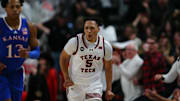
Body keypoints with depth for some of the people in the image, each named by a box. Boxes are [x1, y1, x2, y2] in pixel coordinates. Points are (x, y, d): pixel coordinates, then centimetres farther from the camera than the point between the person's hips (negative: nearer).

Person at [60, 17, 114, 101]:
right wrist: (66, 78, -5)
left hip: (94, 86, 0)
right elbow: (63, 58, 2)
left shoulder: (106, 46, -6)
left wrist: (109, 89, 8)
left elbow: (108, 68, 7)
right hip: (75, 84, 0)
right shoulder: (75, 42, -13)